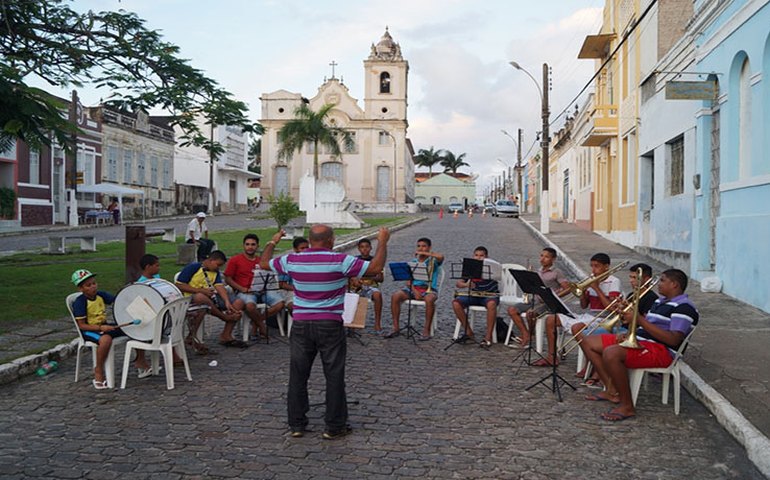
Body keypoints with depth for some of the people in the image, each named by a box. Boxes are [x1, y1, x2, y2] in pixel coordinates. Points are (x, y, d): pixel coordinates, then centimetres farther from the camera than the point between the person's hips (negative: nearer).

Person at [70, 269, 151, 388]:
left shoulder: (101, 295, 2)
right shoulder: (79, 302, -15)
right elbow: (81, 325, -16)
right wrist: (100, 328, -28)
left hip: (104, 326, 7)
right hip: (89, 330, -7)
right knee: (106, 339, -42)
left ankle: (140, 360, 13)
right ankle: (98, 373, -22)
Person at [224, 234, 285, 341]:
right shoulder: (235, 260, 6)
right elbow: (227, 279, 2)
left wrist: (265, 286, -1)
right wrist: (242, 289, -11)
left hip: (261, 290, 4)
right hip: (244, 292, -4)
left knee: (280, 303, -20)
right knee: (250, 305, -38)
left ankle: (256, 322, -3)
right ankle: (261, 325, -6)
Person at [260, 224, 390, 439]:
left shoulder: (292, 260, 0)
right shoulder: (340, 261, -11)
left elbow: (264, 263, 16)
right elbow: (375, 268, -10)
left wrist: (272, 242, 33)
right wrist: (382, 242, 4)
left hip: (301, 325, 3)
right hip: (330, 325, -3)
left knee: (298, 375, 12)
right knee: (334, 376, 6)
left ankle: (296, 424, 19)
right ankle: (334, 427, 12)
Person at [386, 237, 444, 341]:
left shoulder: (433, 260, 4)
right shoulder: (413, 261, 16)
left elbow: (441, 257, -22)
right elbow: (408, 279, 10)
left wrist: (424, 253, -13)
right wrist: (414, 291, -10)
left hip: (429, 289, -4)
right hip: (414, 287, 4)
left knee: (429, 300, -39)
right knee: (395, 297, -22)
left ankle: (427, 331, -28)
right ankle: (396, 328, -16)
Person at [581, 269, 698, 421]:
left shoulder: (684, 307, -11)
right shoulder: (660, 301, 21)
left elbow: (673, 340, -23)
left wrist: (640, 319, -21)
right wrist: (628, 333, 1)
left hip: (661, 350, -11)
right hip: (638, 340, 11)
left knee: (611, 353, -36)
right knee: (590, 342, 6)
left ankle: (627, 406, -23)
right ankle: (612, 391, 1)